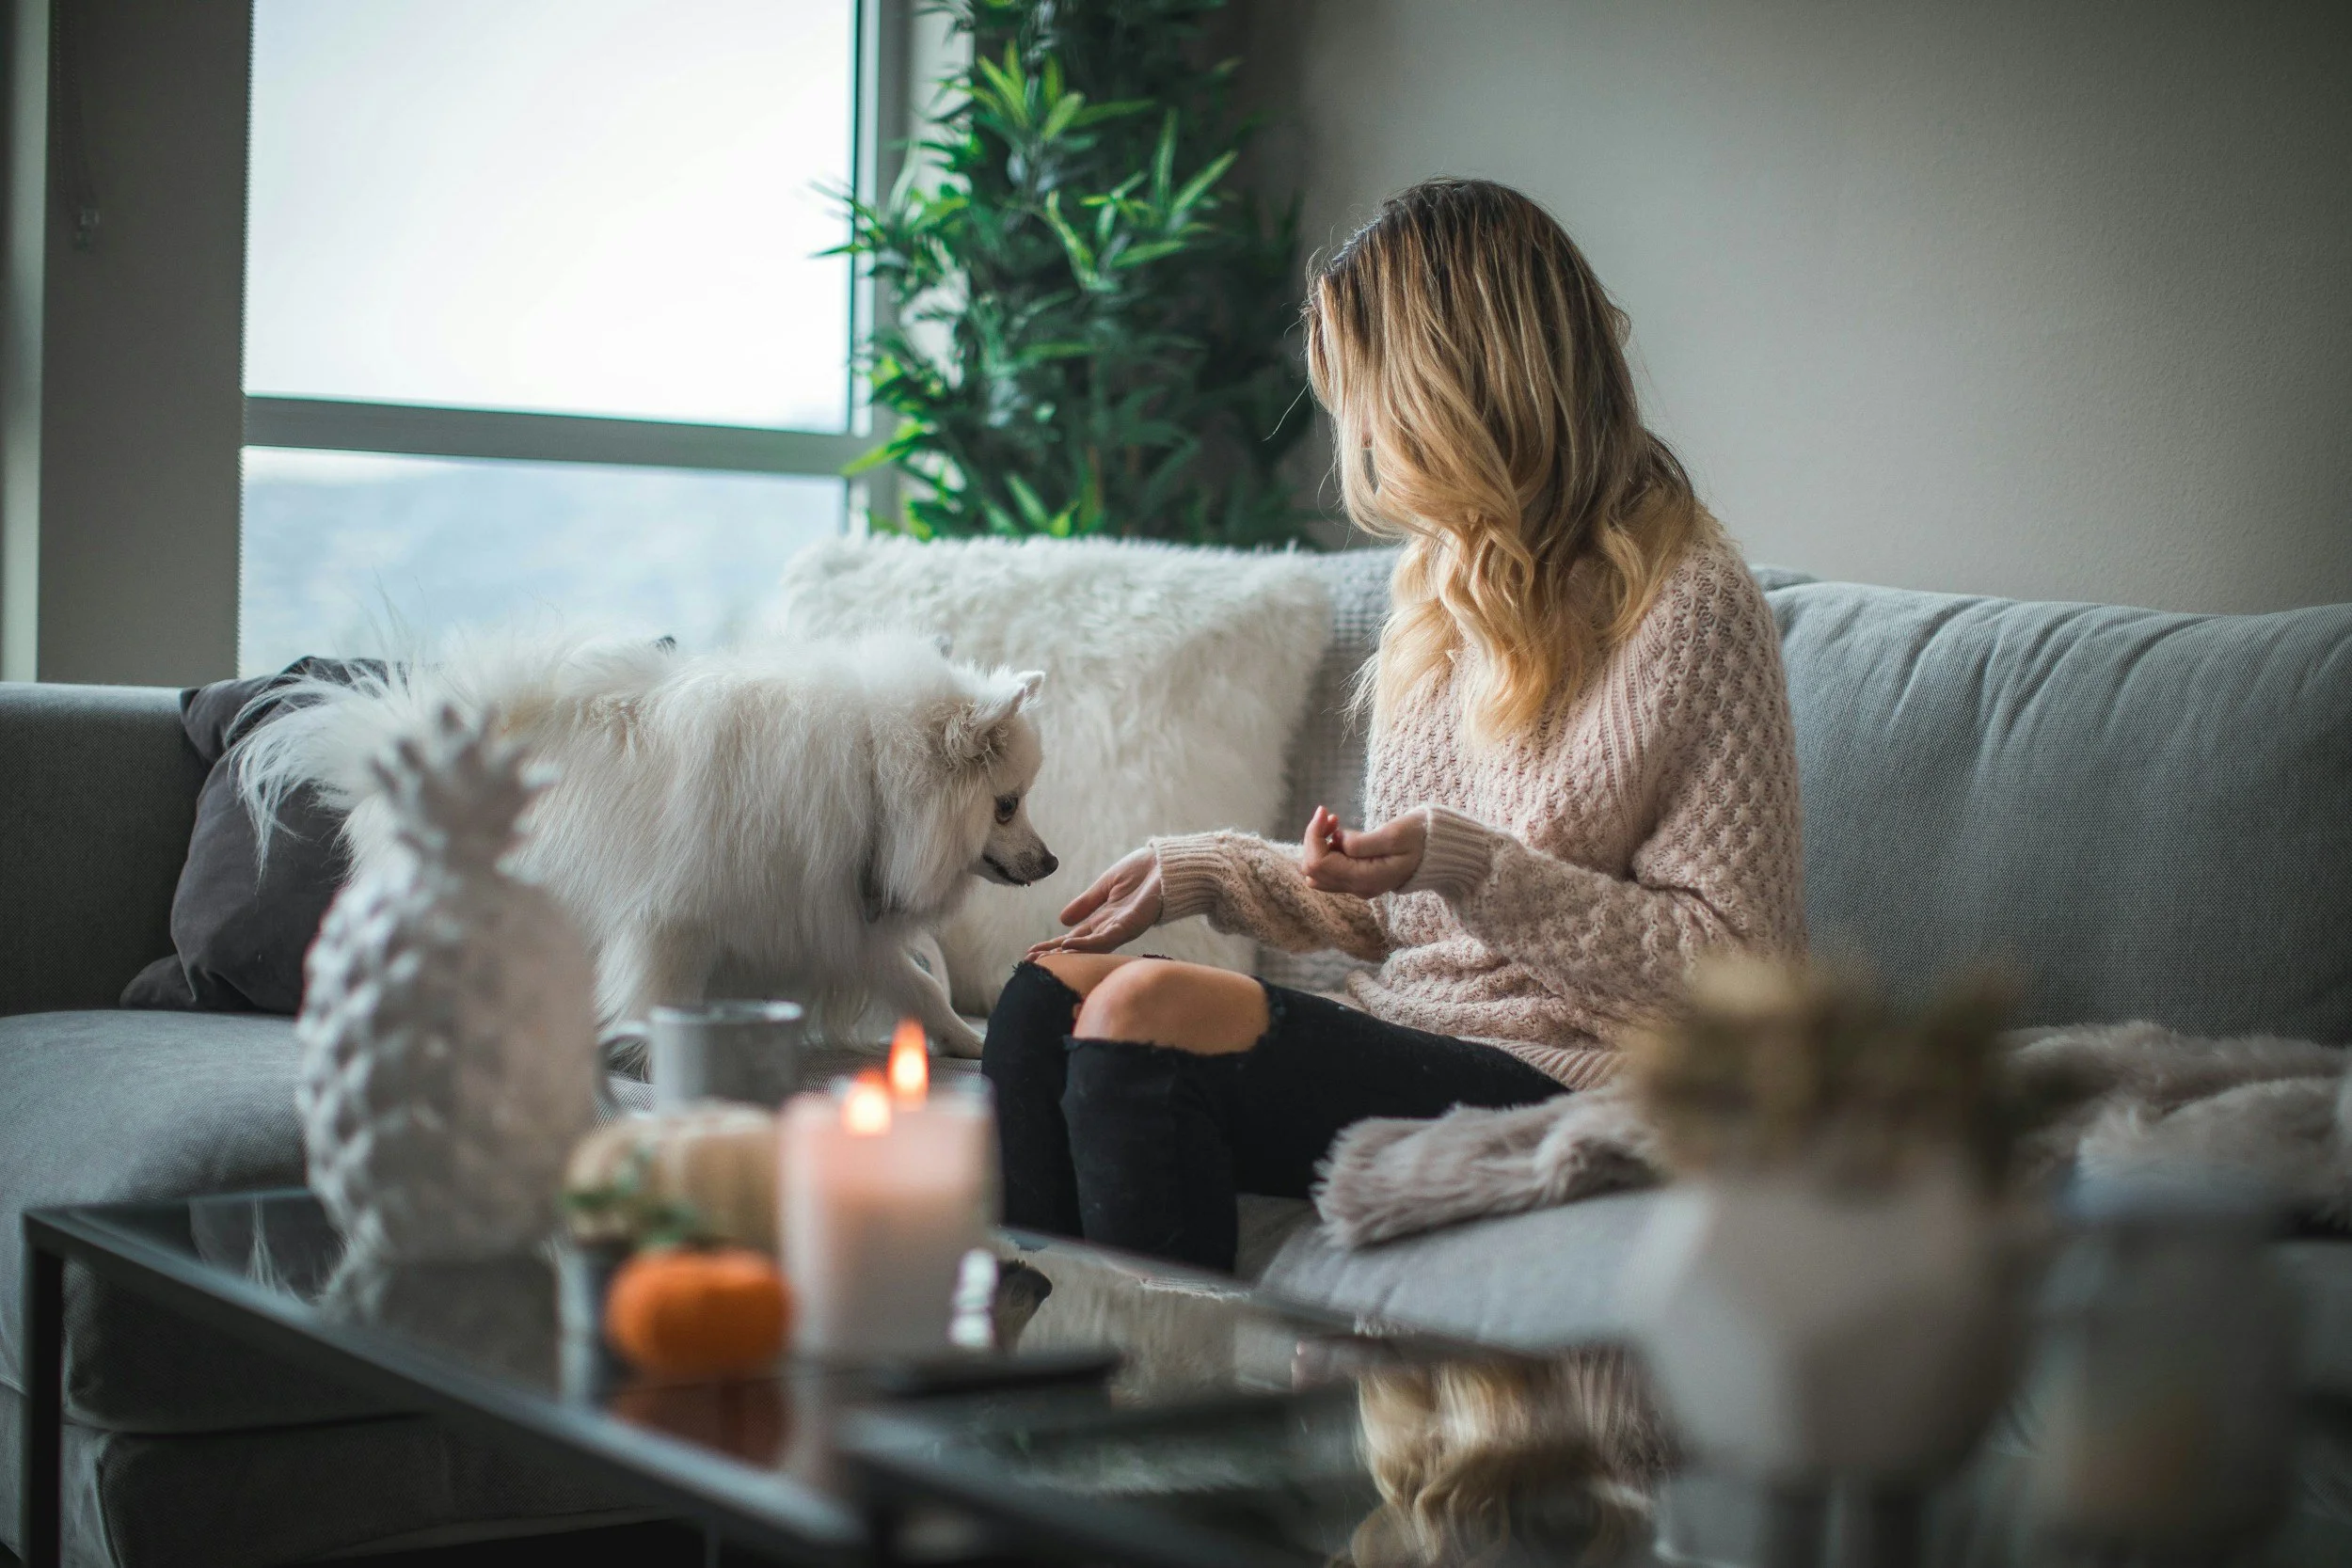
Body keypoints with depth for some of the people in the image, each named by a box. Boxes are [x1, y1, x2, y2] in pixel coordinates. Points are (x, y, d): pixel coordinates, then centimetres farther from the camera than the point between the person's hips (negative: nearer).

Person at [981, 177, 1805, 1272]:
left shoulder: (1685, 607, -9)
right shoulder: (1443, 584, 17)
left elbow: (1736, 965, -13)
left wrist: (1469, 865, -20)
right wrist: (1207, 870, 12)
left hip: (1559, 1080, -8)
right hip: (1406, 1036, 8)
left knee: (1146, 1012, -25)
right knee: (1052, 986, -11)